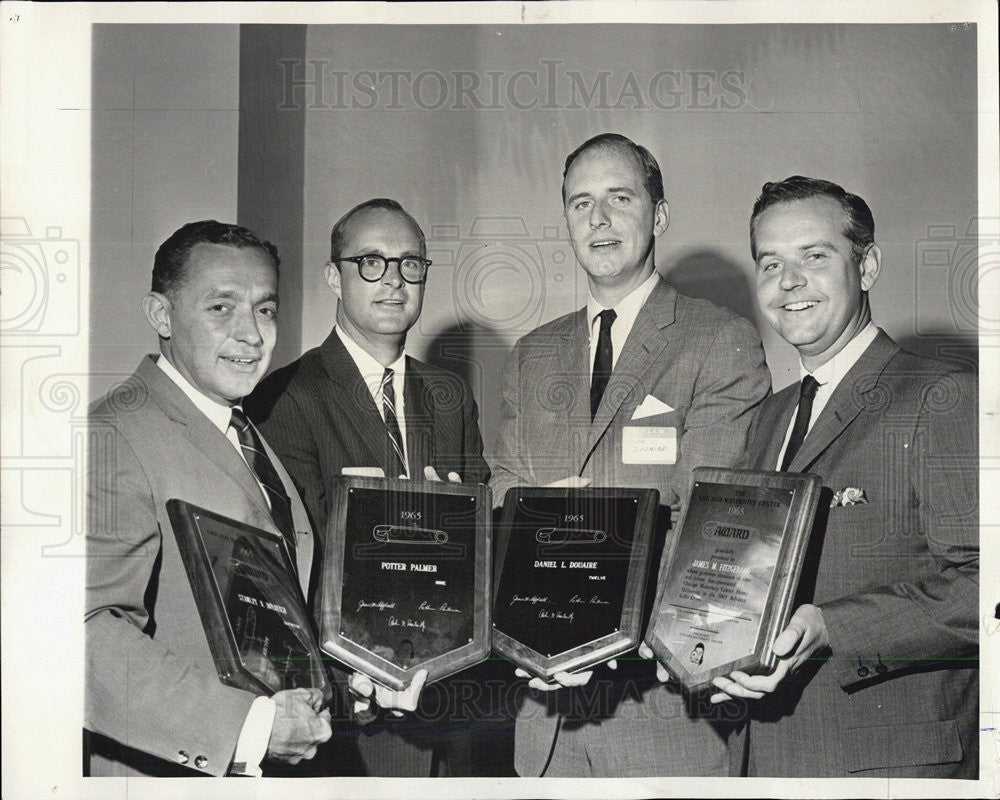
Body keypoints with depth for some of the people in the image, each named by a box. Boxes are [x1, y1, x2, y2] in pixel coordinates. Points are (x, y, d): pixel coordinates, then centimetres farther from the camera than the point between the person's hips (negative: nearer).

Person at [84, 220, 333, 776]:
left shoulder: (250, 436, 12)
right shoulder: (115, 437, -18)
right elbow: (87, 630, -27)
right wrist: (247, 726, -28)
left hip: (274, 759, 8)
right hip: (175, 772, -8)